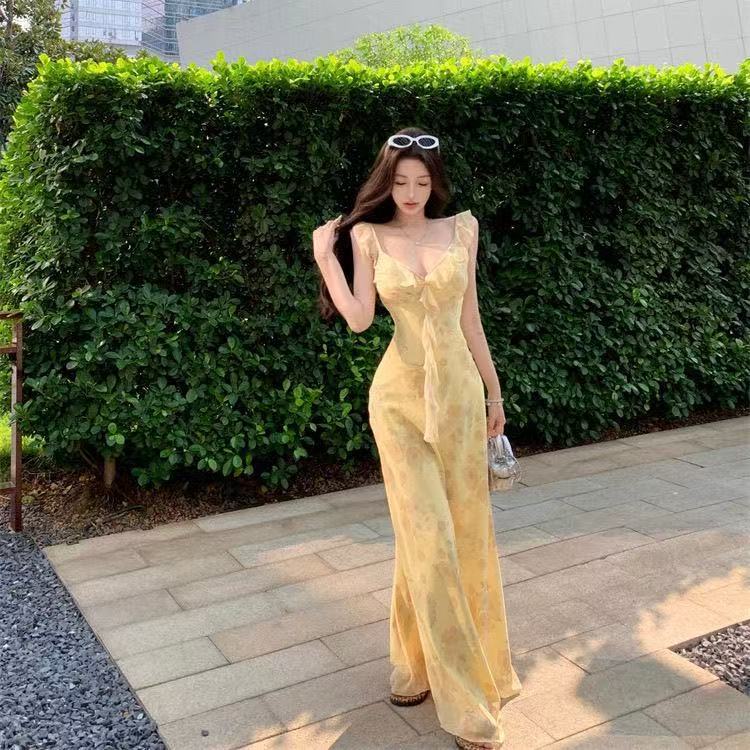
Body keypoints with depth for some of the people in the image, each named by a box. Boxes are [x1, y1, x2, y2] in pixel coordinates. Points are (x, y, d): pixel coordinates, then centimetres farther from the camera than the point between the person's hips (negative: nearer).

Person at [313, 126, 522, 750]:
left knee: (467, 531, 9)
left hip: (460, 393, 3)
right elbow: (358, 318, -11)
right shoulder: (367, 236, 1)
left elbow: (469, 318, 10)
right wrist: (324, 254, -8)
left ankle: (421, 664, 33)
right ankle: (461, 696, 12)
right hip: (401, 397, -3)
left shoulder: (461, 229, 6)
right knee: (428, 539, -2)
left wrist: (494, 393, 12)